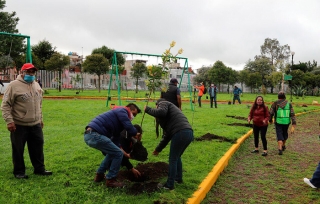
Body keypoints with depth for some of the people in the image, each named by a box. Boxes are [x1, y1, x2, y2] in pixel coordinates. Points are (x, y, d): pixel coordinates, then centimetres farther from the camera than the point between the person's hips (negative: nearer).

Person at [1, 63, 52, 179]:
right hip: (19, 125, -6)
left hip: (36, 124, 6)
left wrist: (40, 118, 19)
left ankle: (39, 169, 25)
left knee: (38, 148, 12)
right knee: (18, 150, 6)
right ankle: (19, 172, 21)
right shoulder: (14, 85, -9)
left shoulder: (36, 85, 11)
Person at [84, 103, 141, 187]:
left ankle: (99, 175, 30)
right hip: (95, 135, -10)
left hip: (89, 135, 10)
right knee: (118, 154, -1)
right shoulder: (122, 111, 1)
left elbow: (116, 136, 31)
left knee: (113, 152, 26)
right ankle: (110, 180, 9)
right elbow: (129, 127, -14)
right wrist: (135, 133, 8)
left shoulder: (118, 115, 29)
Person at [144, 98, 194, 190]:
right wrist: (158, 149, 38)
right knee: (177, 157, 27)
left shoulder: (163, 103, 13)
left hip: (181, 133, -9)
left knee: (173, 159, 4)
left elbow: (161, 112, -15)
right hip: (189, 132, 9)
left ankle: (169, 185, 13)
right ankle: (178, 178, 40)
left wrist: (148, 109, 2)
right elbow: (168, 134, 34)